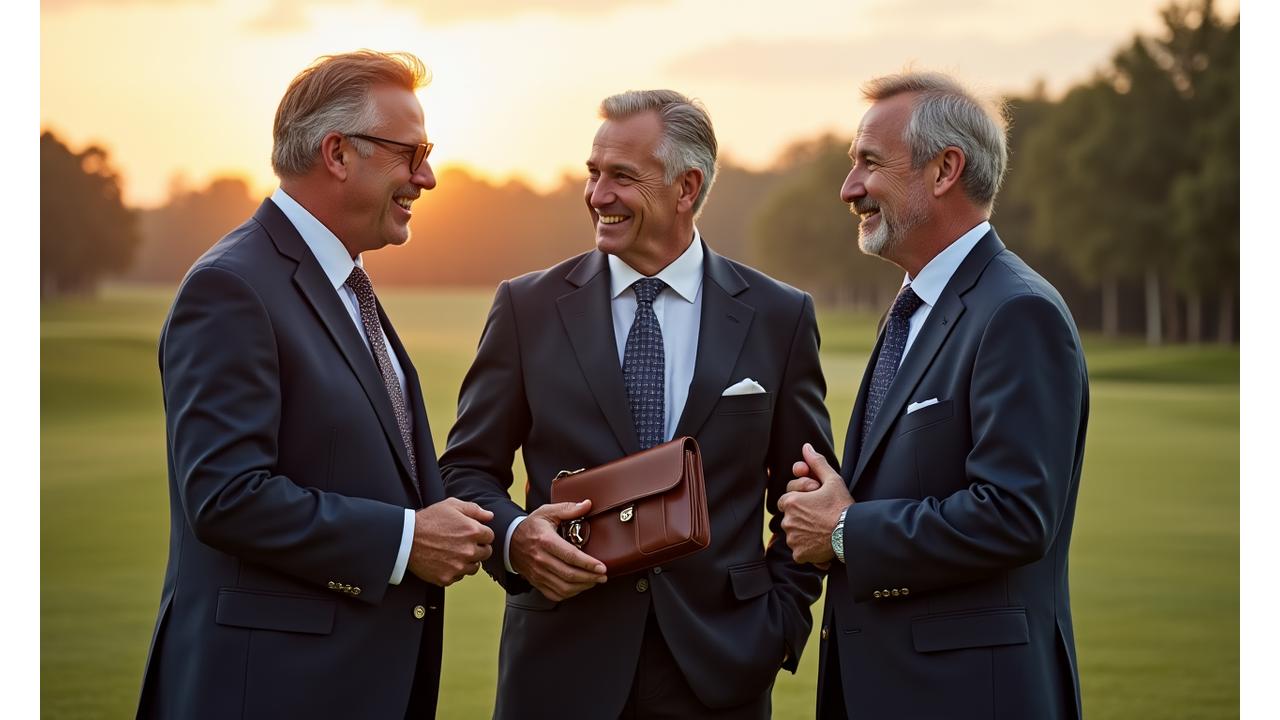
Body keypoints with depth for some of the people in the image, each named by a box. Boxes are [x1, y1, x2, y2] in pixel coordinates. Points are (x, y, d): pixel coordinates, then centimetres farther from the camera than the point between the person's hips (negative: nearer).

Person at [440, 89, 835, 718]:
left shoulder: (778, 318, 3)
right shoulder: (527, 308, 3)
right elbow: (468, 468, 5)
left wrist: (781, 618, -2)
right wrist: (513, 536, -14)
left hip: (717, 669, 0)